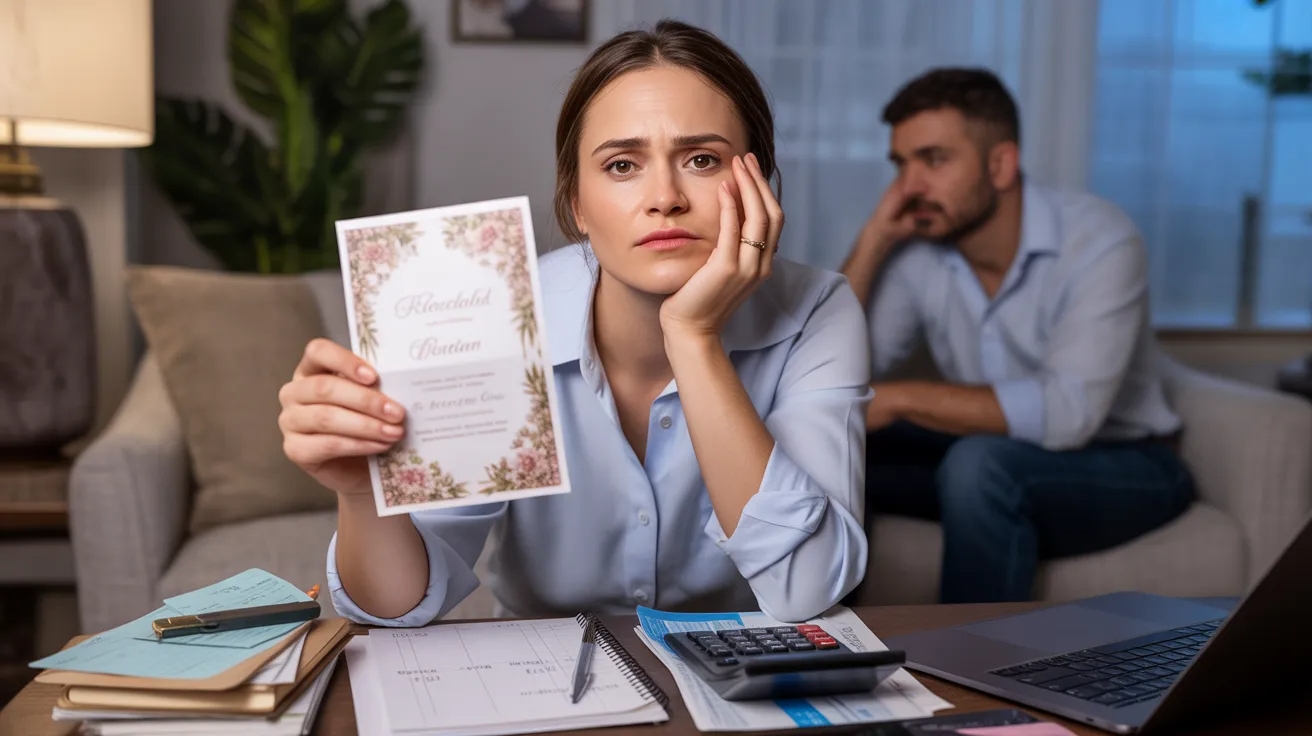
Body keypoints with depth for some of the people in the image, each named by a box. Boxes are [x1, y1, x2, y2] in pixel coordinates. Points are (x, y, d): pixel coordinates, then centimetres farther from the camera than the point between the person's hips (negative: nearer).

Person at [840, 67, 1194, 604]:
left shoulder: (1099, 241, -23)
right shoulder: (916, 249, -8)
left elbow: (1068, 412, -34)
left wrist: (898, 398, -33)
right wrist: (872, 242, -17)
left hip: (1121, 467, -5)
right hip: (998, 462, 5)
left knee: (981, 463, -35)